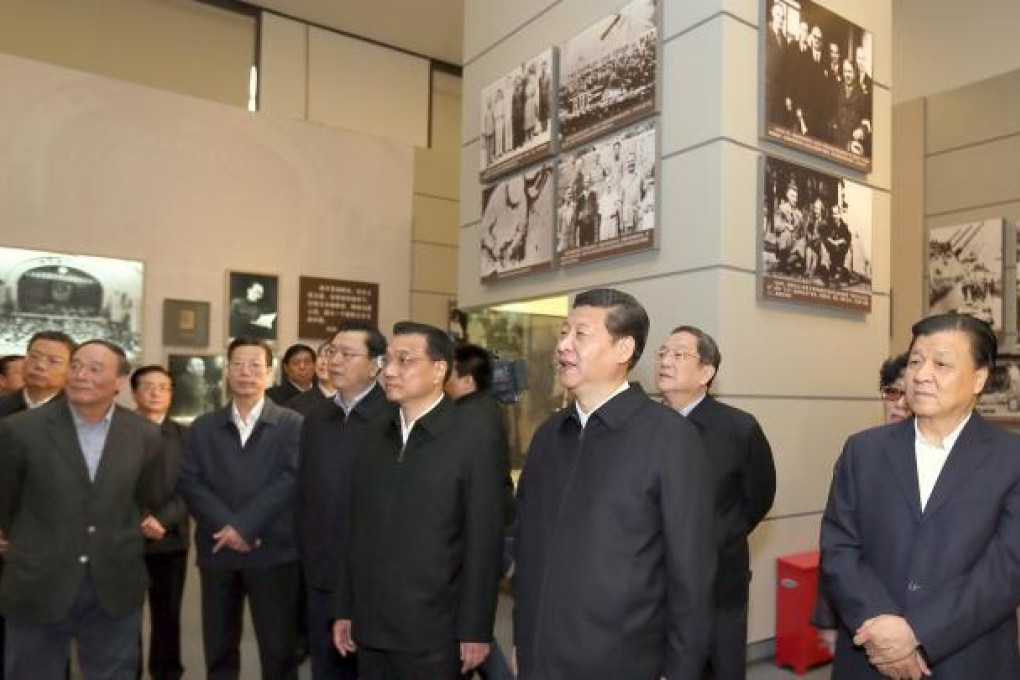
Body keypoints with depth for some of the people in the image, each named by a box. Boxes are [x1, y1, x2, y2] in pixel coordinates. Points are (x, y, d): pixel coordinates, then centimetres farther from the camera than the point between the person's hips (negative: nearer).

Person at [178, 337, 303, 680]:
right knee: (218, 652, 13)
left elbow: (292, 478, -10)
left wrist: (245, 525, -16)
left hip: (274, 552, -3)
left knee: (279, 652, 4)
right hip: (217, 552, 3)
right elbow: (189, 482, 0)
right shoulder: (202, 427, 10)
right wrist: (227, 525, -13)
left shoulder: (292, 424, 1)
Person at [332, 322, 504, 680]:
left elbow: (483, 542, -10)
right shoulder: (373, 437, 7)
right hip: (369, 627, 5)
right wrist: (345, 609, 9)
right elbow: (358, 528, 8)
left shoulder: (474, 441, -9)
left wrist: (475, 630, -10)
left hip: (433, 630, -4)